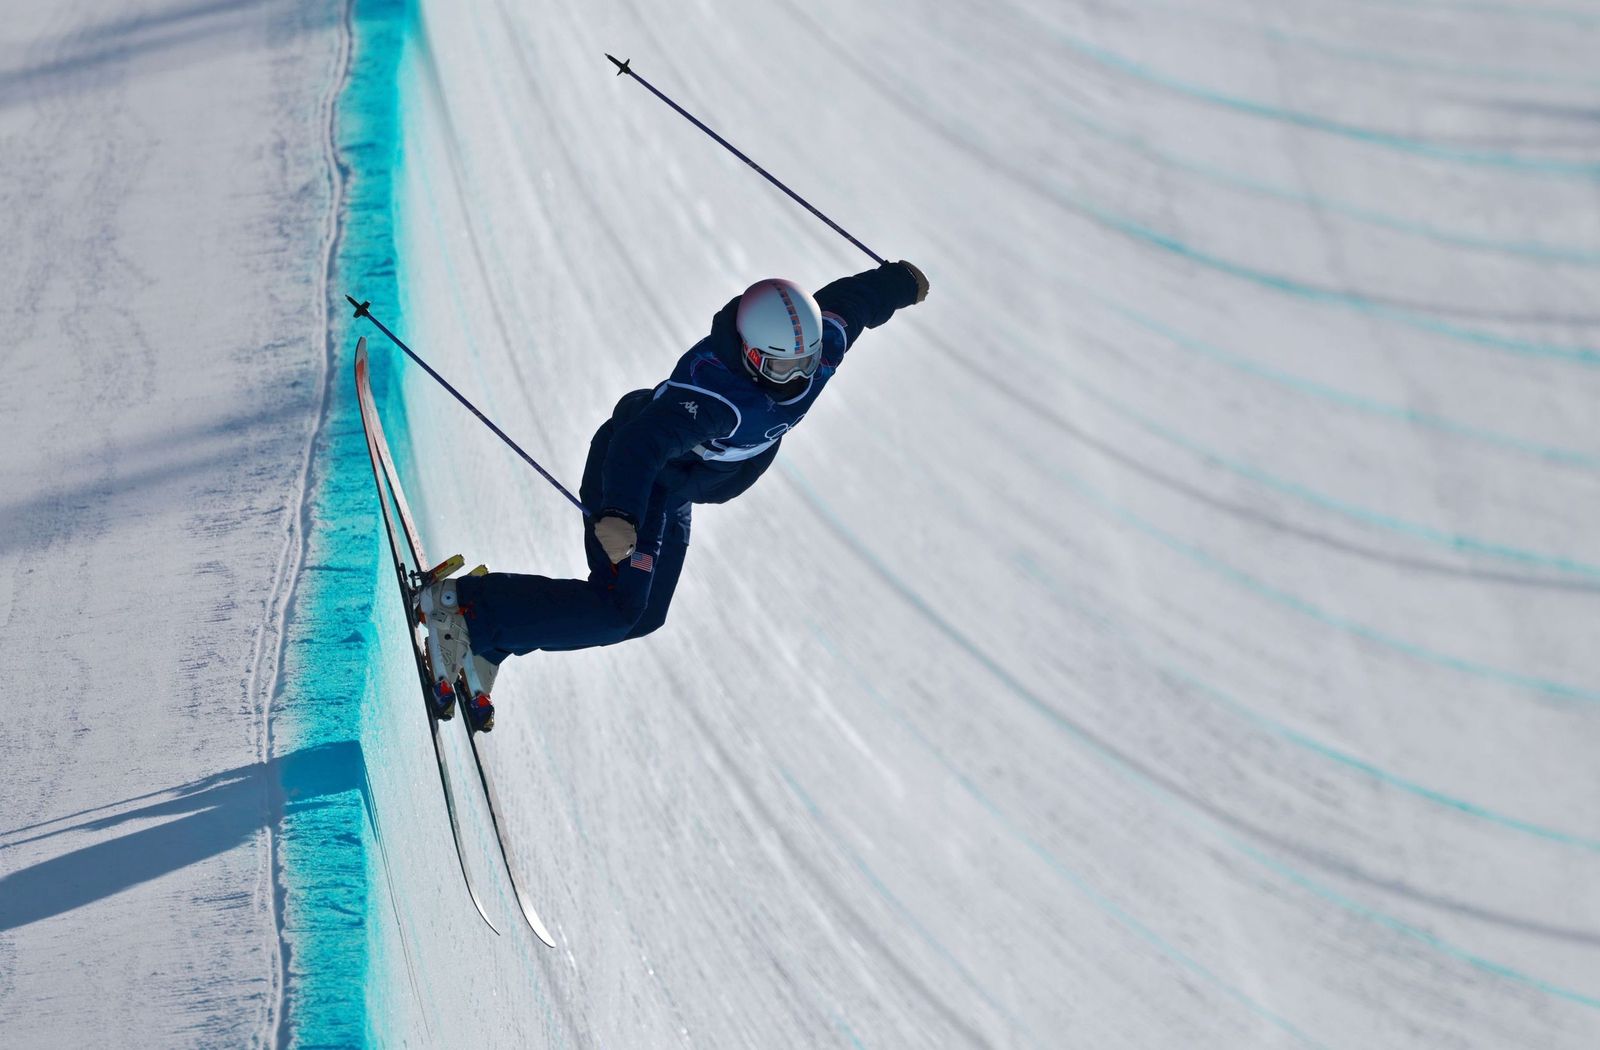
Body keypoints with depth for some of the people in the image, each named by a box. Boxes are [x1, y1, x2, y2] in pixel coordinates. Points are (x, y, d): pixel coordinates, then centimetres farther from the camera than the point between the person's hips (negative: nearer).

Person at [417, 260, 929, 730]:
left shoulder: (823, 340, -17)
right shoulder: (714, 391, -40)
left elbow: (851, 299, 6)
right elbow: (642, 442, -51)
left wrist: (900, 283, 28)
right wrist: (618, 513, -68)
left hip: (671, 495, 9)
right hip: (629, 480, -9)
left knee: (644, 615, 13)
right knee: (617, 609, -20)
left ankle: (483, 647, 21)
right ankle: (461, 605, -13)